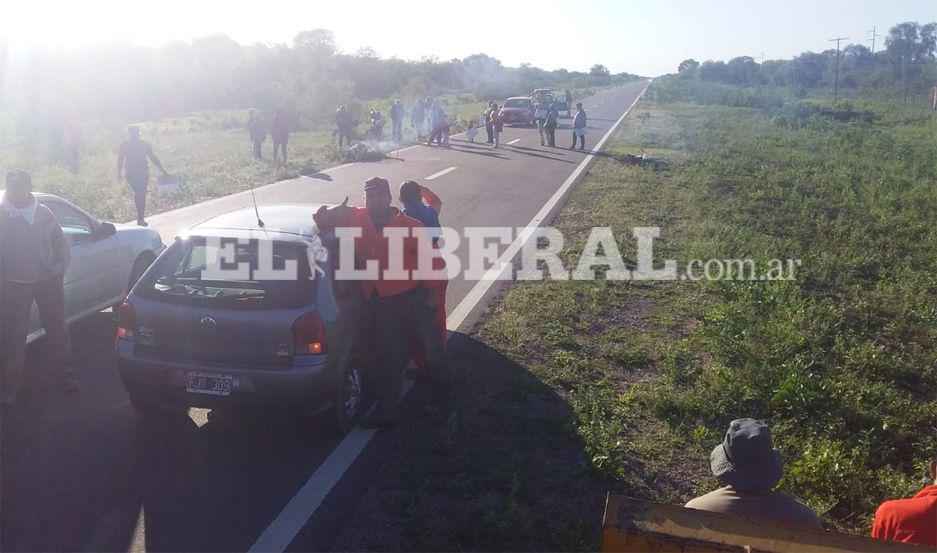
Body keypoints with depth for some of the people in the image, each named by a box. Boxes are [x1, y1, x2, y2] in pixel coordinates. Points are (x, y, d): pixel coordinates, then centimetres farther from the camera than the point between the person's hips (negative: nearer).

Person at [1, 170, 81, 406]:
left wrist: (61, 268, 0)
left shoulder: (43, 213, 2)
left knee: (58, 330, 8)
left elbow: (61, 243, 10)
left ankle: (65, 375, 21)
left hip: (48, 281, 2)